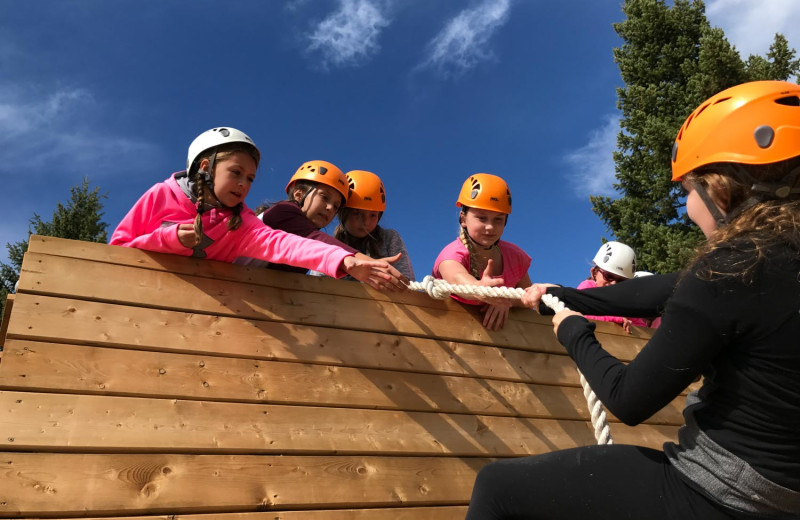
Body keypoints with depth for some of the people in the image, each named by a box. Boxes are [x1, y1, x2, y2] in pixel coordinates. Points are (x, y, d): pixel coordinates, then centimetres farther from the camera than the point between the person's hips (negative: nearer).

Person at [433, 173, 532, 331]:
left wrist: (507, 301, -17)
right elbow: (457, 278, -38)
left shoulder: (514, 255, 2)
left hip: (495, 327, 3)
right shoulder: (453, 253, -15)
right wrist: (479, 288, -60)